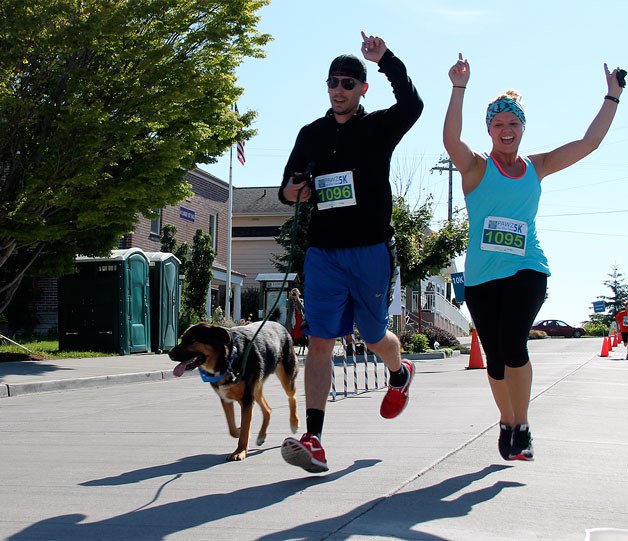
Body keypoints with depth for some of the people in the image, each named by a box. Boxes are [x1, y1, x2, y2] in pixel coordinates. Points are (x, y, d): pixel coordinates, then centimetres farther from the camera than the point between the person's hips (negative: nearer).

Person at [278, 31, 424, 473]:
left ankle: (400, 375, 48)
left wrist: (386, 60, -25)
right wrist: (291, 192, -5)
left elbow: (412, 105, -19)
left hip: (371, 250, -2)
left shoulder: (378, 128, 2)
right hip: (323, 252, 2)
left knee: (374, 336, 11)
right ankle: (313, 441, -14)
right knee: (320, 341, -9)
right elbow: (290, 185, 19)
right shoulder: (311, 134, 12)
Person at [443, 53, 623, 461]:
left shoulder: (536, 167, 11)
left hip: (527, 270, 1)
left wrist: (613, 97, 8)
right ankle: (507, 423, 29)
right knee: (496, 357, 5)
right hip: (482, 275, 0)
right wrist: (459, 88, -25)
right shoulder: (477, 167, 1)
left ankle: (522, 428, -5)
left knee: (513, 343, -19)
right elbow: (451, 139, -20)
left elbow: (589, 143, 10)